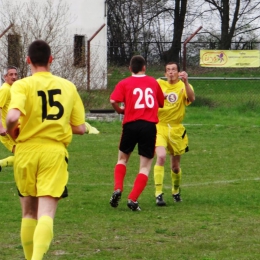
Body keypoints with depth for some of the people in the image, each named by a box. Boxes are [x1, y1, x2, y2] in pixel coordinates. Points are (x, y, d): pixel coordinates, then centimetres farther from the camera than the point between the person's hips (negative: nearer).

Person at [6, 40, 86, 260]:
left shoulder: (22, 85, -5)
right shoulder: (68, 86, 5)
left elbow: (13, 117, -23)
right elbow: (80, 128, 8)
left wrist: (10, 131, -1)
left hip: (27, 151, 0)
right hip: (55, 152, 0)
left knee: (29, 212, 17)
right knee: (46, 212, -8)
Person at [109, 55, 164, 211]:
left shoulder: (124, 83, 3)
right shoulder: (153, 82, 10)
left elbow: (113, 100, -12)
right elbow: (161, 103, 20)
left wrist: (120, 110, 8)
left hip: (131, 124, 0)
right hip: (149, 125, 0)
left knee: (123, 158, 22)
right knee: (145, 166, 5)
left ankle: (118, 189, 4)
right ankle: (133, 199, -7)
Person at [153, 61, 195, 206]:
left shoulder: (184, 86, -3)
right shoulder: (159, 84, 1)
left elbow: (191, 98, -23)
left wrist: (185, 82, -38)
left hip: (176, 130, 1)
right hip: (159, 127, -1)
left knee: (175, 166, 12)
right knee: (161, 157, -25)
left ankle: (176, 191, 39)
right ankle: (159, 194, -23)